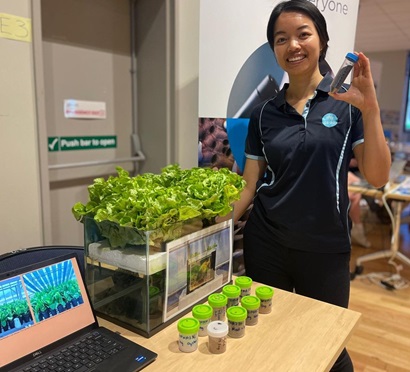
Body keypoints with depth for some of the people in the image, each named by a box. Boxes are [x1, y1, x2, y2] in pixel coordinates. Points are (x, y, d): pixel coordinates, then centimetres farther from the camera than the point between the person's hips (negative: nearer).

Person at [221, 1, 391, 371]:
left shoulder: (348, 102, -3)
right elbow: (250, 186, 3)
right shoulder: (263, 114, 2)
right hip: (265, 244, 2)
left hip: (326, 248, -1)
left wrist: (370, 110, -20)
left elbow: (377, 177, -9)